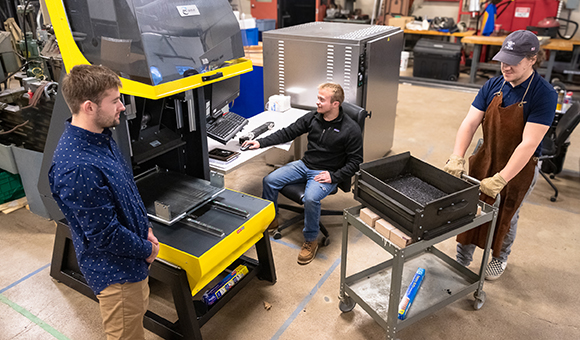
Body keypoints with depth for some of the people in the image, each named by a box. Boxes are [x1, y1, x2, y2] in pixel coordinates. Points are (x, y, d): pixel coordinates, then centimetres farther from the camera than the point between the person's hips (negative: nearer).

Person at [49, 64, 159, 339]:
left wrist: (144, 228, 5)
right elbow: (104, 233, -27)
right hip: (115, 270, -9)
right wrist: (146, 249, -12)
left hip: (131, 257, 9)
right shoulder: (78, 168, -33)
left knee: (138, 314, 28)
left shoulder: (100, 137, -1)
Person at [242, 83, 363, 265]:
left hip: (326, 173, -6)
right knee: (269, 181, -6)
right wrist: (261, 142, -4)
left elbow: (355, 161, -9)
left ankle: (310, 241, -9)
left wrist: (333, 177, -19)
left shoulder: (351, 129, -13)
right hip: (304, 165, 6)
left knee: (310, 198, -33)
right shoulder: (312, 117, 0)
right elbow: (288, 132, 5)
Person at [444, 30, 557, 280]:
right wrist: (457, 159, -25)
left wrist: (500, 179, -31)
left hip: (519, 168, -3)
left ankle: (500, 258, 44)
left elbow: (529, 144, -26)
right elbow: (469, 123, -11)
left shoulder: (544, 95, -21)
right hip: (485, 159, 4)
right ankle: (462, 260, 31)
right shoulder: (493, 86, -7)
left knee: (506, 216, 16)